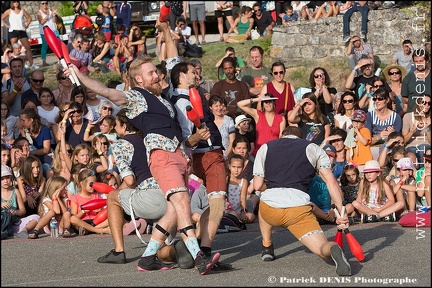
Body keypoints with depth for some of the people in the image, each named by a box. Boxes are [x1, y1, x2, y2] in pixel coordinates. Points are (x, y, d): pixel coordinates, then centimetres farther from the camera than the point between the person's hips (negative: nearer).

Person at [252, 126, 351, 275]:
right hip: (299, 209, -2)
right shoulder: (313, 148, 18)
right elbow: (332, 182, 6)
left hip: (270, 210, 2)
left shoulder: (265, 148, 21)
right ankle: (334, 250, -35)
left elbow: (257, 186, 15)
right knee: (323, 248, -1)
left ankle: (267, 248, 33)